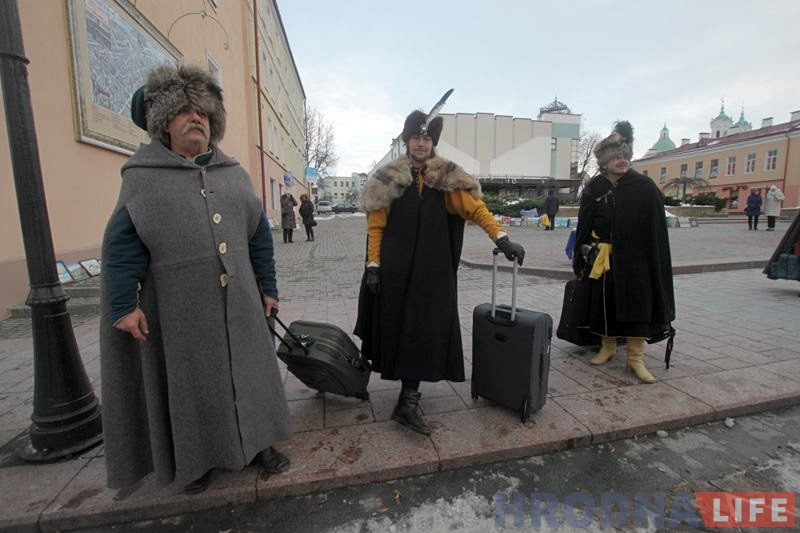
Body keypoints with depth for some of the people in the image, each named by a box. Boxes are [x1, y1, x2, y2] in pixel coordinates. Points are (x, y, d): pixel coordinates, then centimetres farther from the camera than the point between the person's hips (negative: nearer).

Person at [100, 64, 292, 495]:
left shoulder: (234, 174, 10)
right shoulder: (142, 175, 1)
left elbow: (259, 236, 9)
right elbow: (122, 244, -4)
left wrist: (267, 288, 7)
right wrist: (125, 303, -12)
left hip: (238, 302, 3)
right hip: (180, 308, -2)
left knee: (248, 368, 12)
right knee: (189, 380, 11)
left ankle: (258, 442, 32)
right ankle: (195, 459, 33)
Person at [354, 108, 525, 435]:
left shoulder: (447, 178, 5)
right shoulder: (388, 179, 3)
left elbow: (475, 208, -4)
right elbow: (375, 226, 1)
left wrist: (501, 238, -17)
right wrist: (373, 265, -6)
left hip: (432, 269, 1)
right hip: (395, 268, 0)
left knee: (426, 330, -2)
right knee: (395, 325, 6)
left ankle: (408, 402, 9)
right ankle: (409, 397, 28)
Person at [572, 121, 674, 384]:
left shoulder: (645, 186, -5)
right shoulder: (594, 188, -1)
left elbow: (656, 227, -4)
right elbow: (583, 225, 2)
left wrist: (656, 262, -7)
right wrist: (581, 258, 1)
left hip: (635, 256, -1)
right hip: (602, 256, 2)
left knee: (637, 304, -1)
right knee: (603, 301, 8)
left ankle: (636, 356, 10)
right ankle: (608, 346, 27)